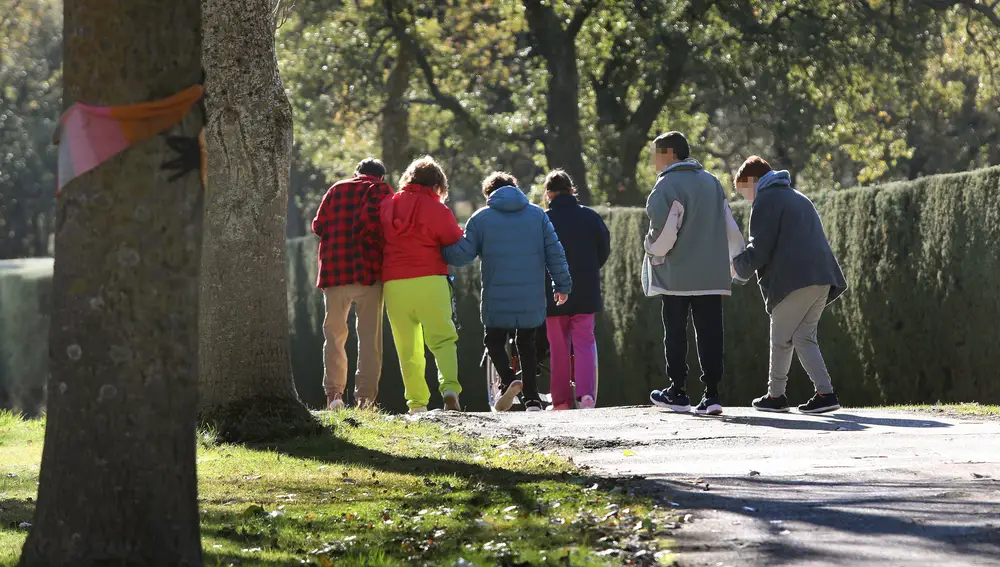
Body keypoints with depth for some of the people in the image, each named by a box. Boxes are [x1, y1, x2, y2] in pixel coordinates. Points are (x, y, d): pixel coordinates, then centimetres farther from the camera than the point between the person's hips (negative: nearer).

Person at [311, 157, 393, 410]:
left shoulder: (336, 189, 15)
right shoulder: (380, 190, 2)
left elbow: (318, 225, 8)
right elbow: (370, 221, -14)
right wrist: (379, 248, 0)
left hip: (334, 272, 3)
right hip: (368, 271, -3)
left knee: (334, 334, 11)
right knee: (369, 336, 2)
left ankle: (334, 393, 1)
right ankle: (365, 397, -4)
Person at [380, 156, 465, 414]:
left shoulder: (388, 205, 11)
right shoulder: (436, 209, -2)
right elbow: (457, 244, 4)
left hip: (394, 283, 3)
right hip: (429, 282, -3)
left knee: (407, 346, 8)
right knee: (442, 338, 0)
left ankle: (417, 402, 4)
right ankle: (449, 386, -22)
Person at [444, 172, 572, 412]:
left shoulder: (481, 218, 0)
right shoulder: (538, 214, 7)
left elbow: (462, 254, -2)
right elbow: (555, 252, 4)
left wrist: (441, 249, 17)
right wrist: (563, 285, 11)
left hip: (497, 299, -2)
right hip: (532, 299, 2)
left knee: (495, 341, 13)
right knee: (527, 344, 14)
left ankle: (508, 379, -13)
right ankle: (532, 398, 6)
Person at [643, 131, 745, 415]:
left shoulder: (668, 185, -9)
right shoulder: (712, 182, 13)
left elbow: (664, 233, -17)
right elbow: (730, 229, 15)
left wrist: (652, 253, 2)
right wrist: (737, 261, 25)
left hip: (676, 275, -5)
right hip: (712, 275, 5)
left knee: (676, 334, 6)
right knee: (710, 333, 3)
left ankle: (677, 392, 10)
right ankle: (712, 393, -3)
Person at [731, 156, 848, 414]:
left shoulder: (766, 201, -1)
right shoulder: (798, 198, 27)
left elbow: (759, 250, -8)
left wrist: (738, 267, 10)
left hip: (795, 280, -8)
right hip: (822, 278, 8)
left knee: (781, 338, 4)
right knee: (804, 337, 10)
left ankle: (775, 395, 11)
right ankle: (825, 393, -1)